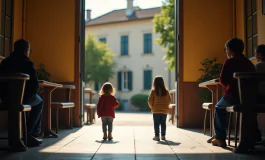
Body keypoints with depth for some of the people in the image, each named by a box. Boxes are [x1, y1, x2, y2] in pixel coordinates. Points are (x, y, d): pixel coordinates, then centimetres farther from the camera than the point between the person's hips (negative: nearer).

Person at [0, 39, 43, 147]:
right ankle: (28, 133, 18)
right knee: (39, 103, 27)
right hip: (24, 97, -6)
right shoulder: (27, 63, -10)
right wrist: (33, 91, 12)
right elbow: (35, 86, -10)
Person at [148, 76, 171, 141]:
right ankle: (163, 136, 13)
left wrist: (152, 107, 7)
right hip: (164, 111, 3)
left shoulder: (153, 91, -9)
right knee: (163, 123, 12)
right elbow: (169, 100, 5)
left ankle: (157, 136, 2)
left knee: (156, 123, 4)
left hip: (156, 111, -3)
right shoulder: (166, 91, 1)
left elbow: (150, 101, -10)